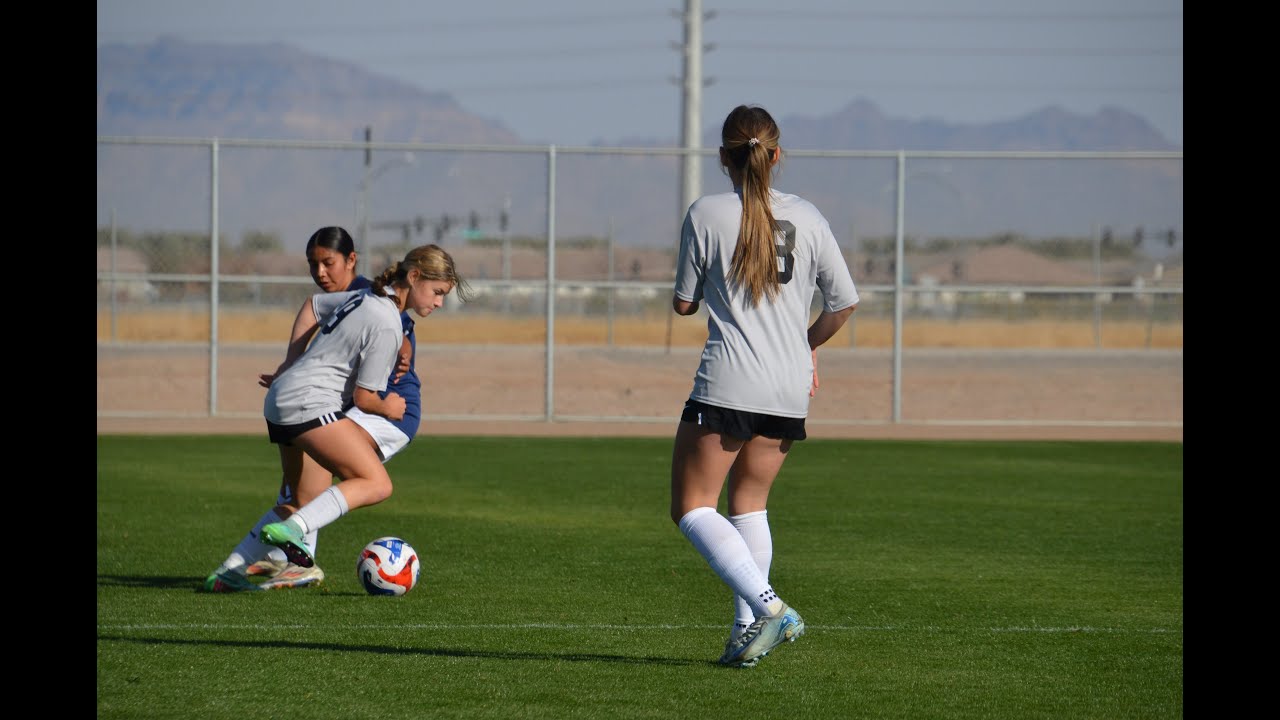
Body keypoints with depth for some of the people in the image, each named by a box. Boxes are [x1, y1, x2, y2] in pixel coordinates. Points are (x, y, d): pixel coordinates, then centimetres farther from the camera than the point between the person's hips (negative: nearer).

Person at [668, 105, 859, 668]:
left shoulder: (706, 214, -4)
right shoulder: (806, 218, 6)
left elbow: (683, 303, 3)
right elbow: (845, 302, 10)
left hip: (727, 386, -5)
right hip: (790, 389, 5)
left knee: (692, 508, 1)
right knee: (749, 502, 19)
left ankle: (769, 607, -16)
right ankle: (746, 633, 10)